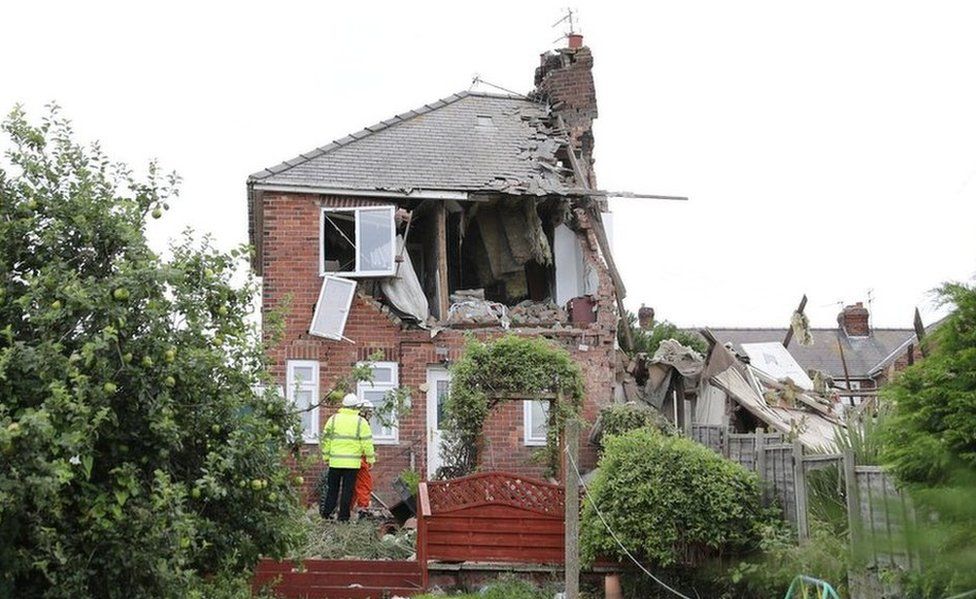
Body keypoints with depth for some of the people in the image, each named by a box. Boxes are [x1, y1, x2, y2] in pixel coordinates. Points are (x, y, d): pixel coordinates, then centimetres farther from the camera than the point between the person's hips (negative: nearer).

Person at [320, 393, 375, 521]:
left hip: (335, 461, 2)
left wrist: (326, 456, 16)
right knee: (348, 489, 4)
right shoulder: (361, 422, -3)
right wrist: (371, 459, 5)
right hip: (352, 462, -2)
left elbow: (326, 439, 7)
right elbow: (367, 442, -4)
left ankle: (327, 512, 15)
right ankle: (343, 516, 5)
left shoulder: (333, 419, 3)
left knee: (332, 487, 14)